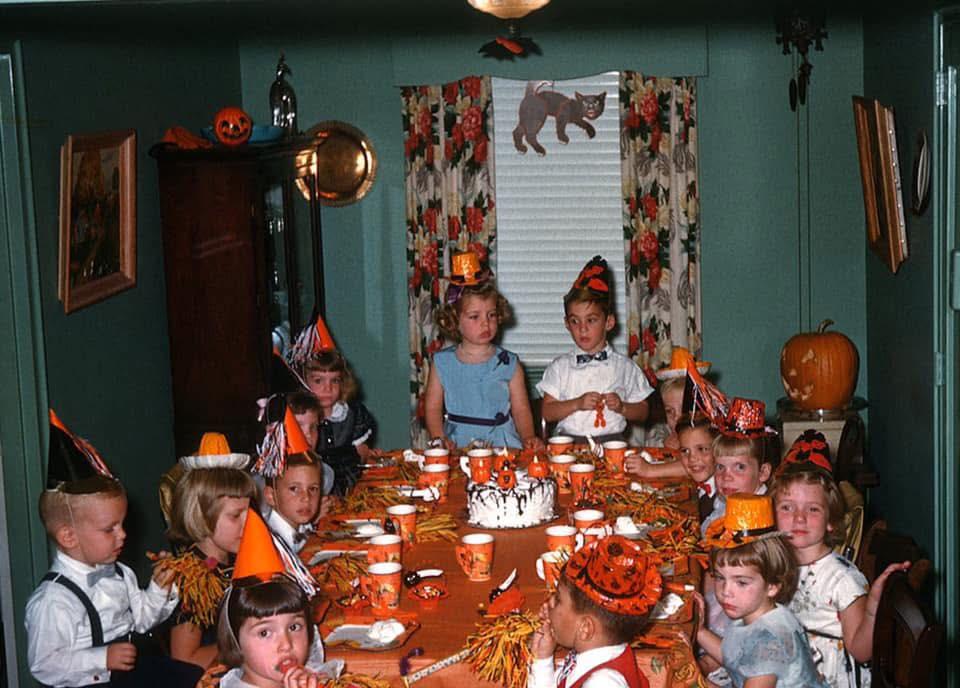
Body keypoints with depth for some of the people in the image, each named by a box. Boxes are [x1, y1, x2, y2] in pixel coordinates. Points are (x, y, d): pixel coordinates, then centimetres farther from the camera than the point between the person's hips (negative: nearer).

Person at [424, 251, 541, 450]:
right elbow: (432, 407, 8)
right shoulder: (443, 362, 7)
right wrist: (439, 439, -8)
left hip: (504, 447, 0)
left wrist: (528, 438, -11)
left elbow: (521, 410, 6)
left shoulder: (509, 363, 6)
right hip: (458, 447, 0)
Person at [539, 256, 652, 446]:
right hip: (569, 443, 0)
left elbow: (642, 412, 13)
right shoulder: (560, 367, 10)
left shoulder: (625, 367, 9)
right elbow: (547, 413, 4)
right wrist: (577, 404, -8)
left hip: (612, 441, 0)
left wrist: (622, 407, -5)